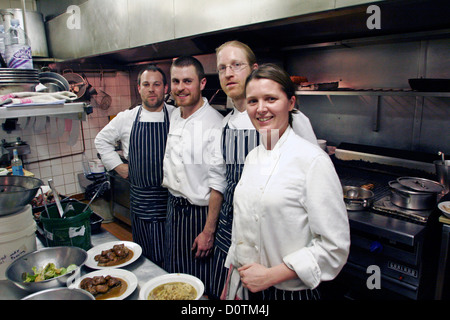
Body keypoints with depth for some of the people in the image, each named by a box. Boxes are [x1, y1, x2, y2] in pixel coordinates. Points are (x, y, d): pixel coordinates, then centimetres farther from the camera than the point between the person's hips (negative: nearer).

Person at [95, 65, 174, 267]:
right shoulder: (126, 118, 4)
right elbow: (102, 140, 18)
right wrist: (118, 166, 8)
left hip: (171, 197, -2)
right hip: (140, 200, 2)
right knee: (145, 258, 13)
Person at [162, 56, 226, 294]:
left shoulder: (214, 124, -19)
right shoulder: (173, 117, 5)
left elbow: (218, 183, -19)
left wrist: (209, 231, -16)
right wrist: (173, 201, 13)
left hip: (200, 213, -7)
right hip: (173, 208, 7)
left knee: (201, 284, 11)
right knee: (173, 274, 22)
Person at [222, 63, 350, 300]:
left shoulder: (313, 160, -18)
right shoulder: (252, 157, 1)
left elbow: (335, 247, -17)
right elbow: (242, 226, 8)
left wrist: (271, 275, -17)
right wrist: (229, 285, 10)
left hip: (289, 291, -5)